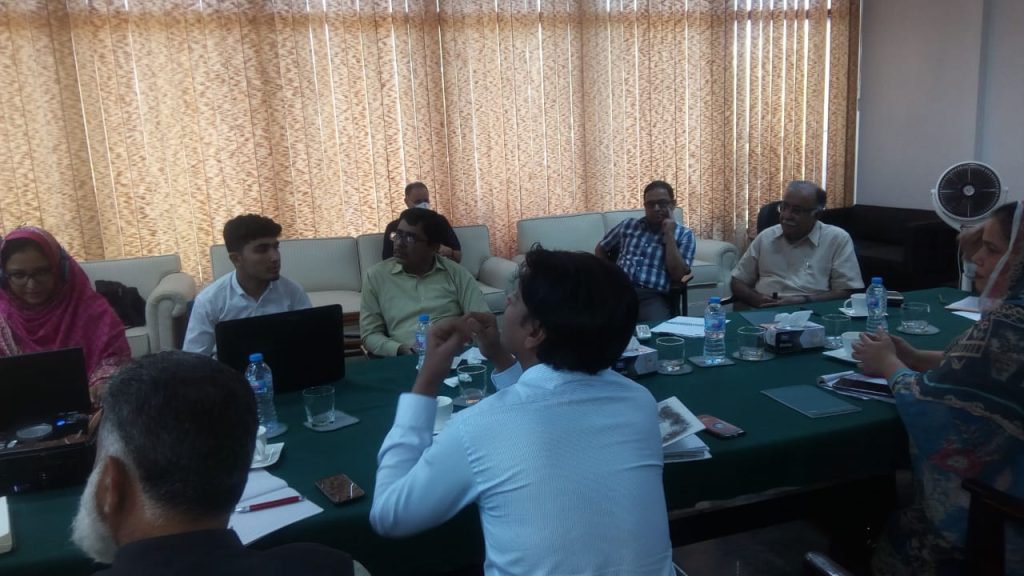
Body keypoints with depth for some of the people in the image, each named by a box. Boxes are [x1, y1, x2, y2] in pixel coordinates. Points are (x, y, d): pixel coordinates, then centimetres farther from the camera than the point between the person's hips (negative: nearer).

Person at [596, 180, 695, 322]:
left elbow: (678, 275, -1)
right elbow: (600, 249, 30)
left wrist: (669, 235, -2)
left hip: (653, 296, -2)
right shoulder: (628, 224, 20)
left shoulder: (684, 234, 12)